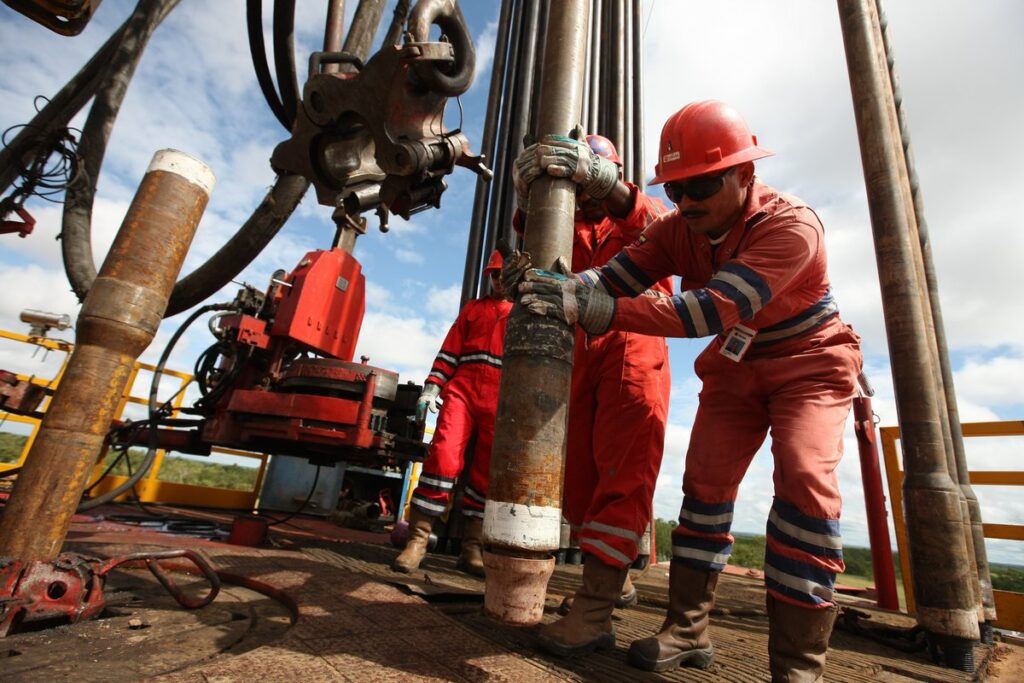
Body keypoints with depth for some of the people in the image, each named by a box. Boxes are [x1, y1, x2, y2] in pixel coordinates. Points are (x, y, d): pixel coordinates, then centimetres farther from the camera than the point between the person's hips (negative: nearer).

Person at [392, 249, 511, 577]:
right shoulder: (472, 308, 22)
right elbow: (450, 351, 14)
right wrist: (432, 387, 2)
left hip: (500, 399, 0)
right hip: (461, 388, 0)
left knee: (487, 471, -1)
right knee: (444, 455, -16)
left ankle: (472, 547, 9)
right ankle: (418, 540, -7)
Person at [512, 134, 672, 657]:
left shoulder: (645, 215, 16)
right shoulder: (570, 227, 22)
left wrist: (610, 185, -23)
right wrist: (532, 187, -18)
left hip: (634, 347, -3)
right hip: (577, 353, 4)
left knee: (625, 470, -13)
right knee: (577, 471, 5)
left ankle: (592, 608, -11)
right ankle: (616, 577, 23)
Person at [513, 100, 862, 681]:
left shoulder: (792, 225, -30)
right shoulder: (677, 229, -13)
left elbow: (712, 309, -44)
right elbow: (614, 277, -23)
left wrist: (591, 307, -51)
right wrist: (548, 282, -43)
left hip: (809, 362, -4)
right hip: (736, 367, 4)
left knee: (805, 479, -23)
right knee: (706, 481, -4)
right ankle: (688, 631, 8)